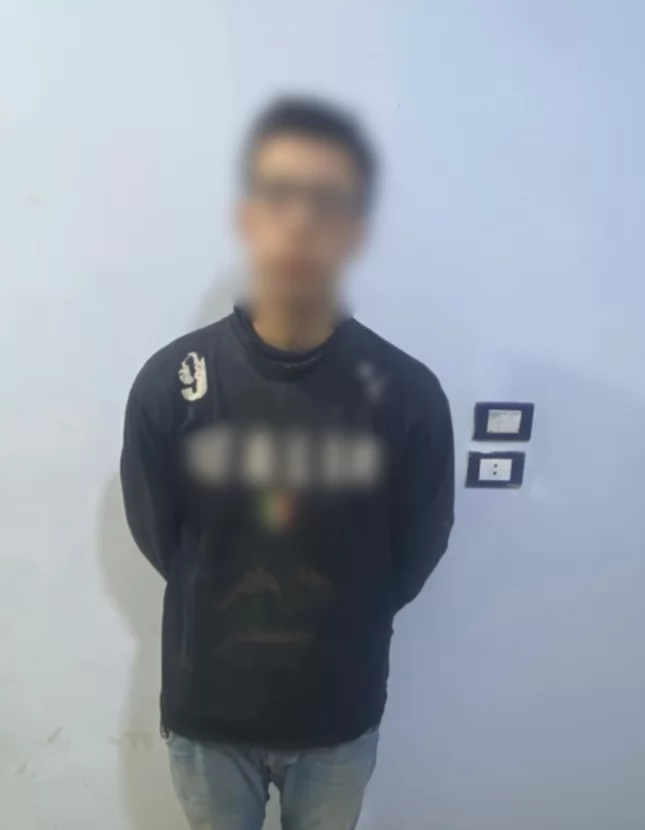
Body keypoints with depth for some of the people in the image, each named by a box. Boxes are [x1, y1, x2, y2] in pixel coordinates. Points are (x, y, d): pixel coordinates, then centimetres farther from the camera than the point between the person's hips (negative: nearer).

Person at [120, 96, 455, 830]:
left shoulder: (408, 393, -19)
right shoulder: (168, 383, -19)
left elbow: (413, 556, -6)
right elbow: (159, 542, -5)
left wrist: (332, 625, 2)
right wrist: (231, 617, 2)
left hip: (340, 710, 0)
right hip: (206, 707, 1)